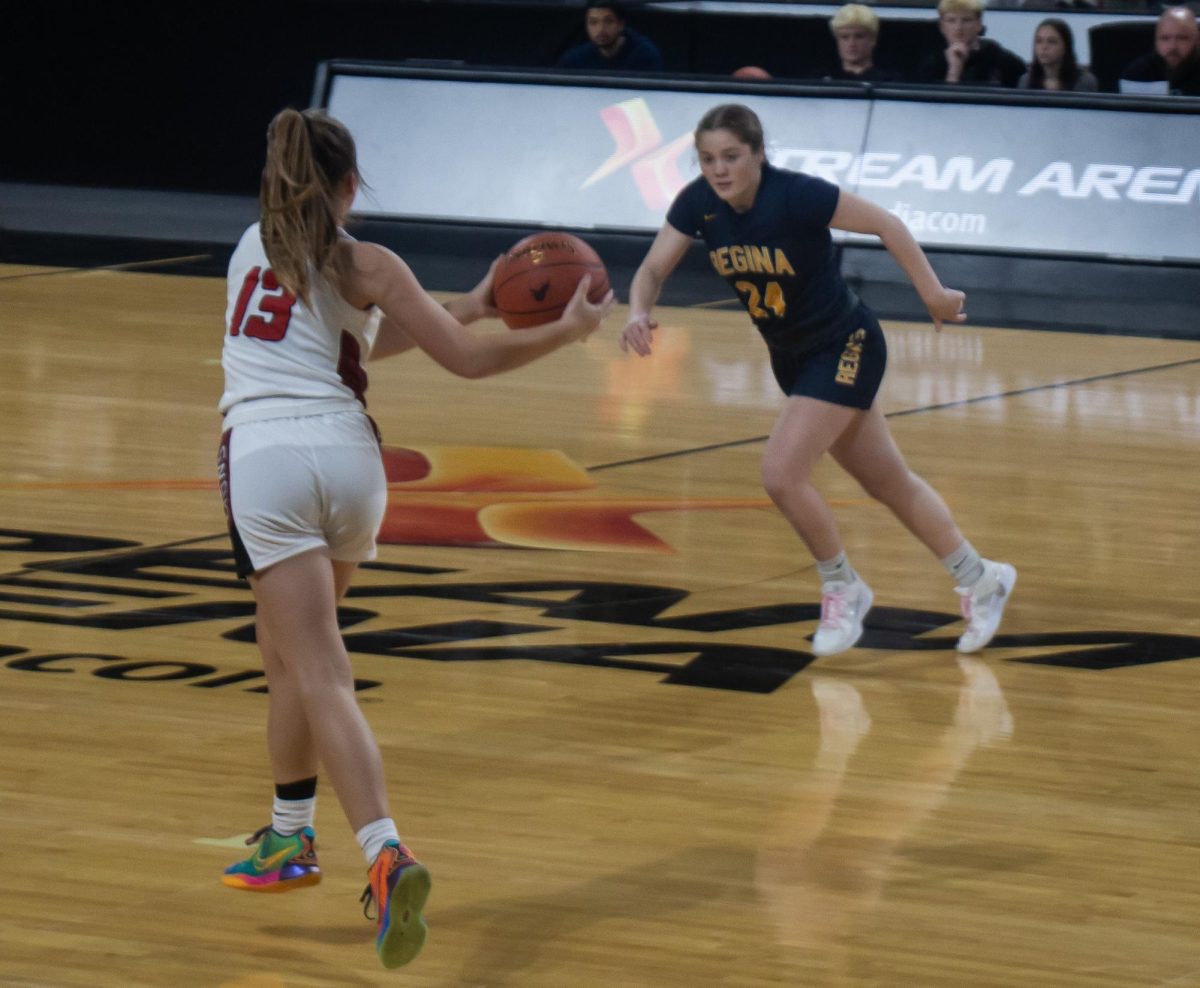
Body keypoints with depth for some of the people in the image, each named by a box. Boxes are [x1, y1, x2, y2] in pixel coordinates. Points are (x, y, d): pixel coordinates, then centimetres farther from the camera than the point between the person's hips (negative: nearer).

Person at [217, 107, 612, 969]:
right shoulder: (365, 264, 6)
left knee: (318, 676, -10)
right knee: (292, 652, 25)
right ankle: (291, 835, 33)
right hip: (348, 452, 1)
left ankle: (387, 857, -28)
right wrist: (568, 331, 12)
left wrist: (469, 305, 25)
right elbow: (466, 360, 0)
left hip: (265, 455, -1)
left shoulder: (255, 246, 18)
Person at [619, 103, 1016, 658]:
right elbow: (653, 270, -10)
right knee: (888, 483, 16)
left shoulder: (797, 196, -26)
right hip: (793, 357, 7)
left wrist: (933, 294, -14)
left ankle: (842, 590, 6)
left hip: (845, 347, -7)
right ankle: (980, 580, 31)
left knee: (781, 474, -17)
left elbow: (886, 225, -17)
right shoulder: (698, 204, -11)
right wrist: (639, 315, -31)